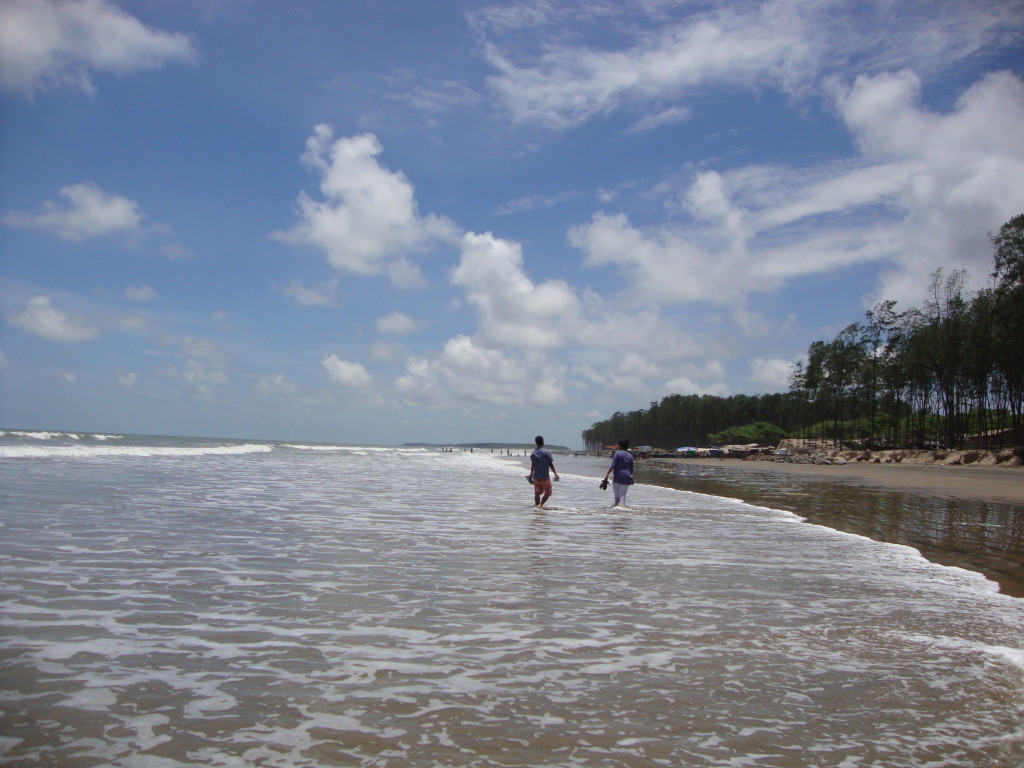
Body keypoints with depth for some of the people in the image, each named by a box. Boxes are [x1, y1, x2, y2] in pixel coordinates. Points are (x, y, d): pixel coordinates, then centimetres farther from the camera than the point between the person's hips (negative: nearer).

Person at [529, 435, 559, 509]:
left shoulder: (533, 454, 3)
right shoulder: (546, 452, -9)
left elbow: (532, 465, 12)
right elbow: (550, 464, -9)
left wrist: (531, 475, 25)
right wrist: (555, 473, -1)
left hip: (536, 477, 4)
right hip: (545, 477, -4)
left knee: (537, 493, 14)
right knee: (547, 493, 7)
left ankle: (537, 506, 16)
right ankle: (540, 504, -10)